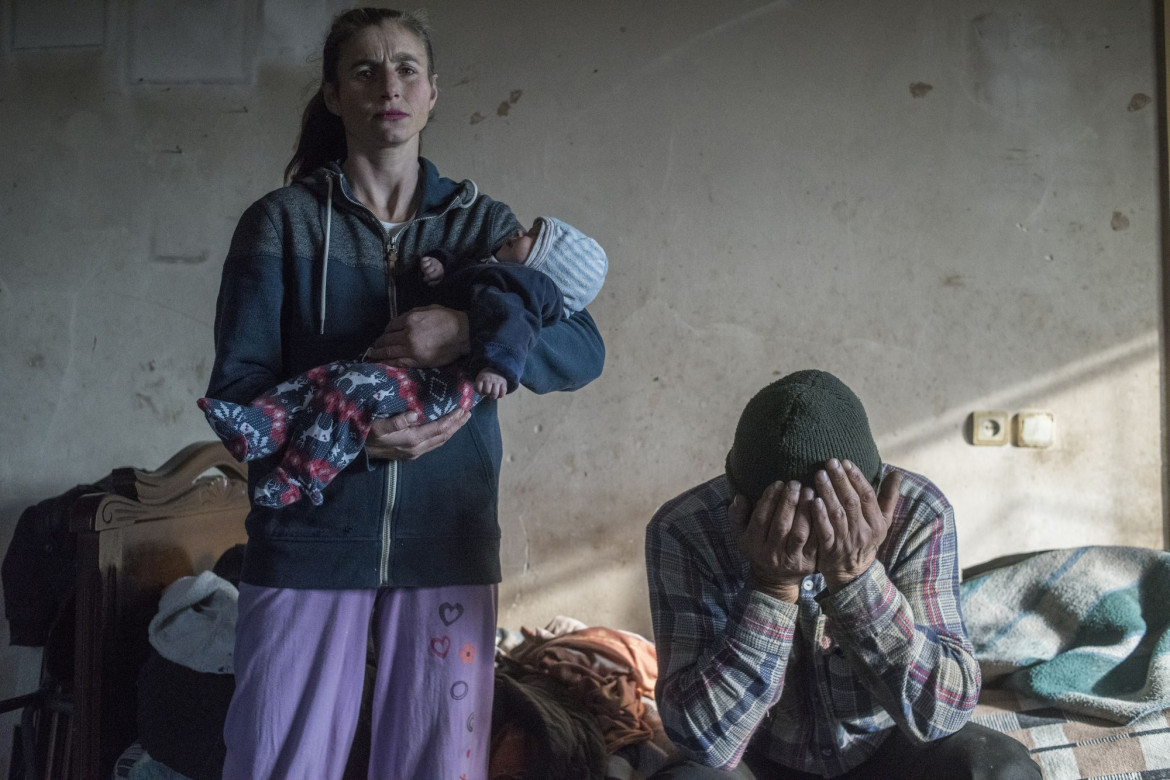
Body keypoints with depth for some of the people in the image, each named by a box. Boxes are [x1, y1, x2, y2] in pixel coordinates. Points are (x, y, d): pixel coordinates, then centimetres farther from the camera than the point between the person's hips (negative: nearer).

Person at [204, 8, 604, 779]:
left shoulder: (483, 223, 8)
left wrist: (472, 328, -20)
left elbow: (582, 351, -1)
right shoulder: (281, 222, 3)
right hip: (308, 541, -1)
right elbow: (236, 385, -3)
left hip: (447, 545, 2)